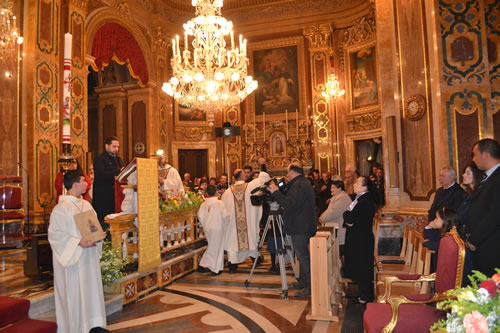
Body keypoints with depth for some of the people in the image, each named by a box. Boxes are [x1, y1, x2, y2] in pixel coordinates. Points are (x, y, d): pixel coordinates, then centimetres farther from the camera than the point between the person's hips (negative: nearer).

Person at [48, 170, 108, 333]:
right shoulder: (61, 208, -14)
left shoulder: (86, 204, 9)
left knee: (92, 287, 13)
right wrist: (78, 242, -24)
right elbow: (55, 234, -16)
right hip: (73, 257, -7)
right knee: (74, 292, 3)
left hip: (89, 256, 7)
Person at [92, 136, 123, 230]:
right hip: (103, 197, -6)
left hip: (116, 195, 7)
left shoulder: (118, 159, 21)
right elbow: (100, 175, -19)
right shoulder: (99, 159, -3)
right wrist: (118, 172, -25)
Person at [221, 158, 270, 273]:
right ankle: (255, 258, 33)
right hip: (249, 222, 0)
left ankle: (232, 266, 6)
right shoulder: (250, 186, -8)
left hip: (233, 223, 0)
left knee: (233, 240, 5)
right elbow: (263, 178, 2)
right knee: (251, 237, 17)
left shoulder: (228, 191, -4)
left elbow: (223, 208, 2)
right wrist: (263, 165, 13)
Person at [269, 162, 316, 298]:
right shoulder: (305, 183, 17)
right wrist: (277, 192, 9)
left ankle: (309, 288, 0)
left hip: (300, 228, -11)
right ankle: (303, 282, 29)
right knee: (303, 256, 18)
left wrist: (276, 192, -19)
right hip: (304, 226, 11)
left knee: (303, 256, -5)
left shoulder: (298, 185, -18)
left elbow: (290, 204, -27)